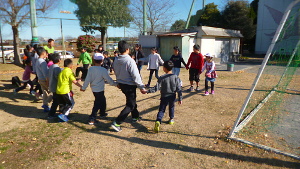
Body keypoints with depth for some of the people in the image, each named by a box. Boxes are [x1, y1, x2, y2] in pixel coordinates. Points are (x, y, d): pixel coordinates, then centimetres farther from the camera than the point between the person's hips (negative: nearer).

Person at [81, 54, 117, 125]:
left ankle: (102, 113, 39)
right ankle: (92, 119, -5)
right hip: (99, 89, -6)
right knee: (97, 104, 0)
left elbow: (87, 79, -4)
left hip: (93, 89, 6)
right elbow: (109, 80, -11)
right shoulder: (103, 70, -18)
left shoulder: (91, 69, -6)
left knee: (103, 100, 24)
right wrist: (115, 84, 3)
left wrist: (83, 87, 7)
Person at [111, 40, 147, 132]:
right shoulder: (130, 61, -23)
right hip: (130, 85, -8)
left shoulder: (116, 61, -1)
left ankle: (135, 116, 43)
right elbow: (136, 76, -22)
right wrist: (142, 87, -15)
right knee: (130, 105, 2)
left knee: (132, 100, 26)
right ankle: (117, 123, -5)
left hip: (121, 84, 8)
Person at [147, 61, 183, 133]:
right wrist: (180, 98, 1)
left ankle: (158, 121, -19)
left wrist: (148, 91, -7)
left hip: (164, 97, -2)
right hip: (172, 96, 2)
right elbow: (179, 89, -6)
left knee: (161, 110, 2)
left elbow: (157, 88, -15)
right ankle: (171, 119, 40)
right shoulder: (176, 77, -8)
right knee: (171, 107, 27)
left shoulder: (162, 78, -14)